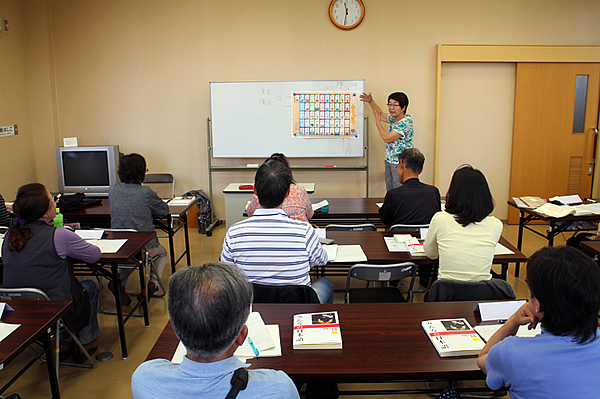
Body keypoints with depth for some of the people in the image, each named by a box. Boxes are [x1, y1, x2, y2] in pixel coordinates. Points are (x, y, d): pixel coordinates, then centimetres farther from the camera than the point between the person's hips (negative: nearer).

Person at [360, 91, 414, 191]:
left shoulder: (406, 122, -19)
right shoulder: (394, 119, 8)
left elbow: (387, 139, -25)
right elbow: (381, 114, 28)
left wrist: (378, 123, -12)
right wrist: (370, 101, 16)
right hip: (389, 161, 9)